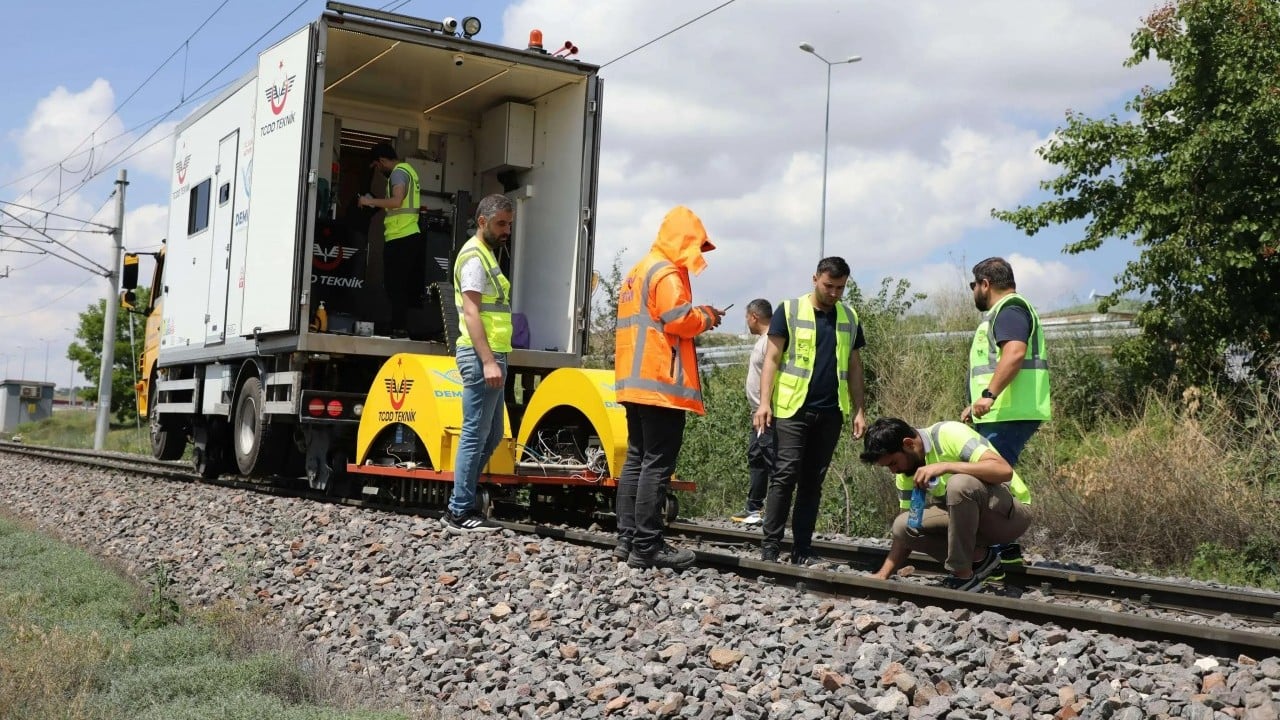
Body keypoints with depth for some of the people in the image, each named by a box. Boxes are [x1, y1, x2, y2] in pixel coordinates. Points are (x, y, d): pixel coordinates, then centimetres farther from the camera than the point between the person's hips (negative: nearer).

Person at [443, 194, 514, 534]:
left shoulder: (486, 254, 21)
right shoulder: (474, 255, -9)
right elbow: (471, 311, -19)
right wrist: (487, 360, -25)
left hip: (492, 355, 10)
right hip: (481, 356, -10)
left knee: (492, 435, 13)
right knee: (476, 435, -7)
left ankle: (461, 504, 19)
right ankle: (461, 513, -2)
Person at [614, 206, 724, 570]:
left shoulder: (639, 271, 21)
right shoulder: (667, 273, -11)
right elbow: (678, 320, -20)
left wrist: (697, 315, 15)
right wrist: (706, 316, -1)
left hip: (636, 382, 10)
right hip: (662, 383, -10)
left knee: (637, 459, 12)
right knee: (657, 464, -9)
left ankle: (627, 539, 14)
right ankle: (647, 547, -9)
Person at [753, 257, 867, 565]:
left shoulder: (849, 318, 13)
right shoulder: (789, 311, 0)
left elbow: (854, 366, 16)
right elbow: (771, 358, -3)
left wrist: (859, 410, 8)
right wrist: (764, 402, -12)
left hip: (830, 413, 4)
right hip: (792, 409, -4)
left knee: (813, 481, 7)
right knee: (785, 475, -8)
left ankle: (803, 549, 10)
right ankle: (769, 546, -4)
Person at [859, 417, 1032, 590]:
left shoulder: (948, 434, -21)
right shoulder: (906, 472, 0)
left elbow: (1004, 470, -32)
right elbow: (906, 529, 4)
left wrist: (944, 466, -37)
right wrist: (883, 574, -7)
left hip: (1012, 513, -7)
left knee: (959, 483, -36)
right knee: (902, 525, -13)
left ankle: (964, 576, -20)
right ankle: (981, 558, 0)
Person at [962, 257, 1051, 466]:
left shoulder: (1009, 309, -7)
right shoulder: (1004, 310, 27)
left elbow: (1014, 353, -25)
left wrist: (989, 395, -30)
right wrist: (975, 407, 29)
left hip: (1008, 416, -10)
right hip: (1001, 415, 10)